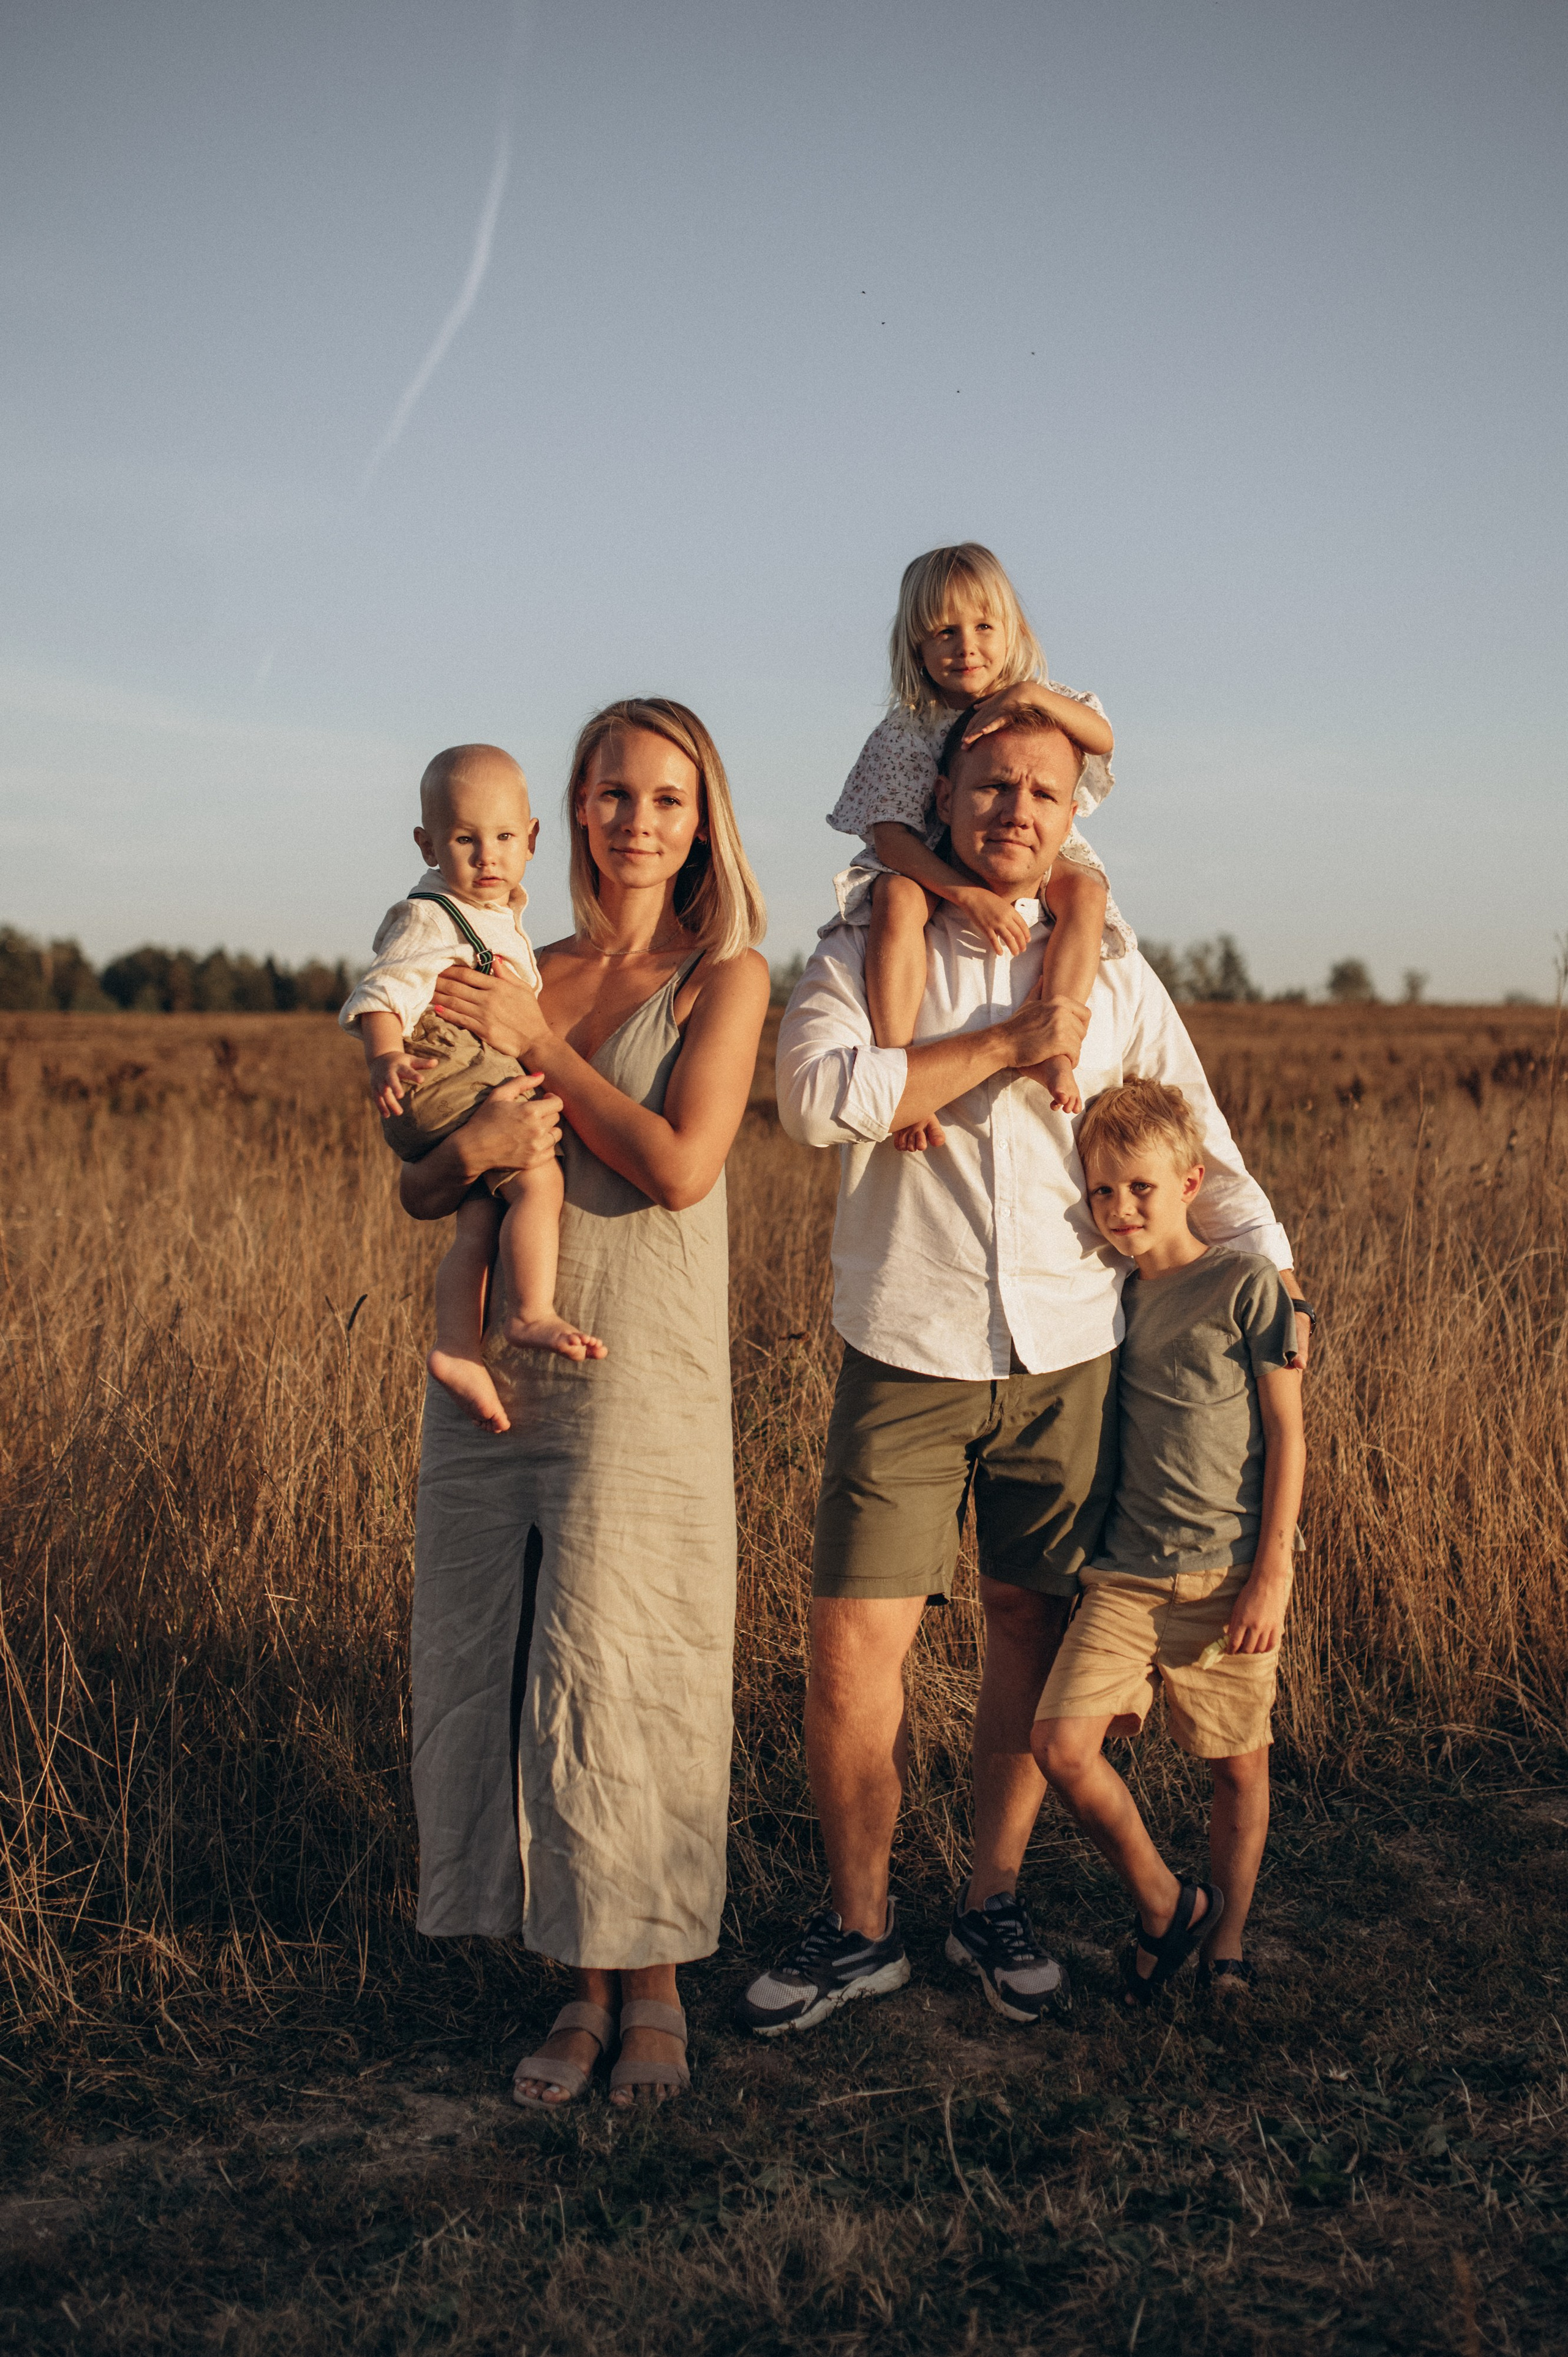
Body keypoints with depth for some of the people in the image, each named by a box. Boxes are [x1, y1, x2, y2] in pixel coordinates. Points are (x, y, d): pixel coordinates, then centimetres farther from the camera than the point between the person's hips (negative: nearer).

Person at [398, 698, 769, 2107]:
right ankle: (581, 1985, 20)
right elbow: (416, 1190, 9)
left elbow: (681, 1165, -14)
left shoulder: (724, 976, 0)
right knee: (499, 1668, 6)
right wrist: (470, 1146, -14)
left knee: (618, 1677, -2)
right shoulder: (521, 976, 12)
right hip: (497, 1370, 5)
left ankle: (653, 1980, 17)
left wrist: (539, 1047, -8)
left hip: (640, 1377, -4)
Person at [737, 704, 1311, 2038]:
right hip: (905, 1361, -2)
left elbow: (1192, 1135, 17)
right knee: (853, 1649, -5)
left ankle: (994, 1903, 28)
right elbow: (817, 1096, -17)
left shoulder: (1110, 972, 9)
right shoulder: (866, 952, 2)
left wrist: (1268, 1261, 5)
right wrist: (1006, 1045, -16)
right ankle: (858, 1926, 15)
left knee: (1032, 1631, 9)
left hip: (1066, 1361, 2)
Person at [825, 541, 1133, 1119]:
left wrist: (1036, 695, -36)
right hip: (935, 870, -2)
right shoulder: (904, 732, -9)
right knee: (895, 898, -34)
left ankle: (1052, 1046, -34)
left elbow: (1102, 738, -18)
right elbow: (889, 834, -18)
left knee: (1084, 891, -29)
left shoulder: (1037, 704, 0)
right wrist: (969, 895, -31)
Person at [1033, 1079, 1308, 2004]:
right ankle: (1166, 1905, 11)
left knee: (1239, 1762, 6)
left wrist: (1273, 1572, -9)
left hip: (1231, 1573, -3)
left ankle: (1226, 1939, 28)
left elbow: (1286, 1433, -4)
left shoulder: (1248, 1285, -4)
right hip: (1125, 1574, 4)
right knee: (1062, 1742, -10)